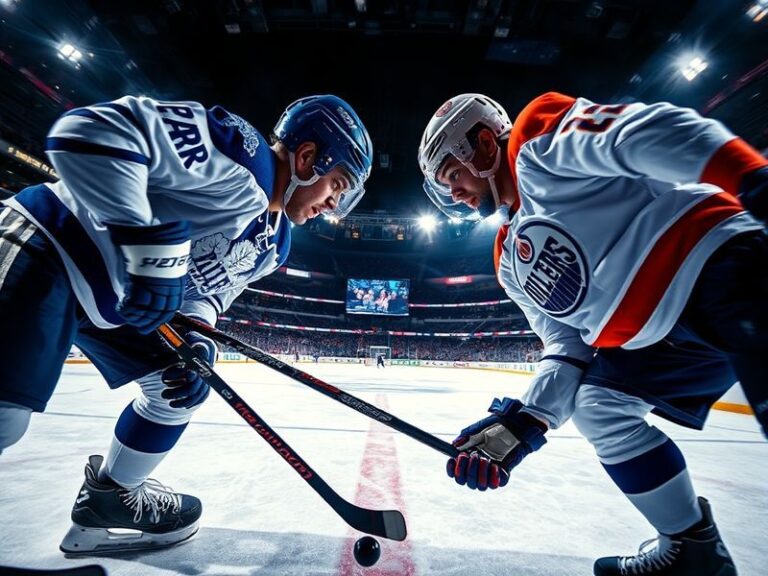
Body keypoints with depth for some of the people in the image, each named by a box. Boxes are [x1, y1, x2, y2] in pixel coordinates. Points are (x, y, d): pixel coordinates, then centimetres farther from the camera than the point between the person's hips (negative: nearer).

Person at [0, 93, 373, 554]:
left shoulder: (274, 243, 3)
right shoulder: (240, 150, -23)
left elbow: (209, 288, 7)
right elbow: (89, 131, -29)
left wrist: (198, 343, -11)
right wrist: (148, 244, -34)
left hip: (112, 300, 8)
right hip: (49, 249, -8)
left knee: (183, 385, 8)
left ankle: (111, 494, 27)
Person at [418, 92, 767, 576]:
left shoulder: (537, 138, -2)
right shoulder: (511, 260, 13)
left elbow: (650, 134, -18)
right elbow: (568, 345, 9)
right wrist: (523, 421, -2)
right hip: (666, 334, 8)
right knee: (595, 404, 10)